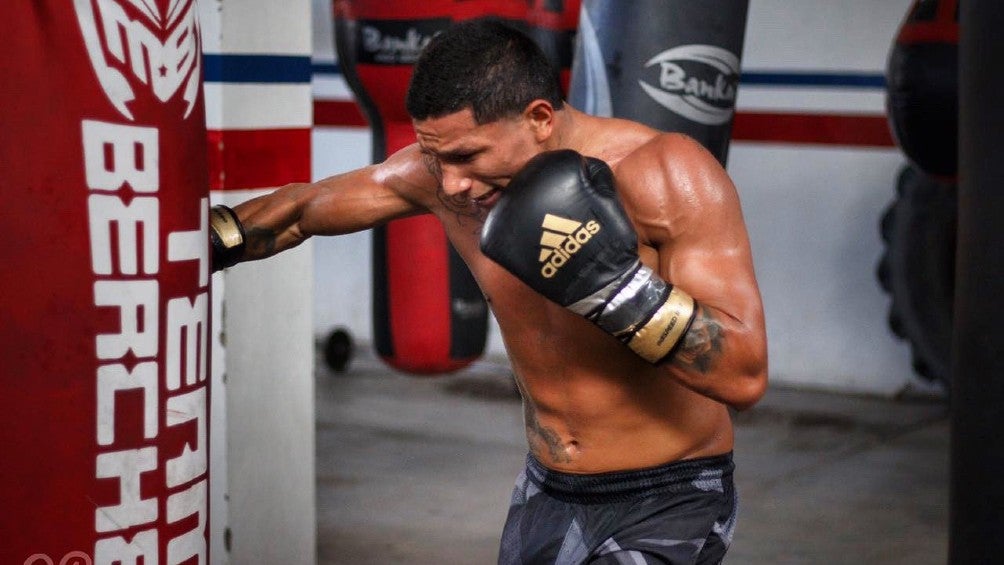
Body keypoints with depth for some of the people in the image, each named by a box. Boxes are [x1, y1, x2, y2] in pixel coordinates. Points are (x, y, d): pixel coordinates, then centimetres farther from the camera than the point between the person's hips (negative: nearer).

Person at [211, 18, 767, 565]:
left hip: (670, 502, -5)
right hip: (548, 496, 5)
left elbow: (746, 376, -25)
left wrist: (614, 283, -34)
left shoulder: (666, 175, -21)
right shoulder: (438, 172, -6)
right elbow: (301, 209, 12)